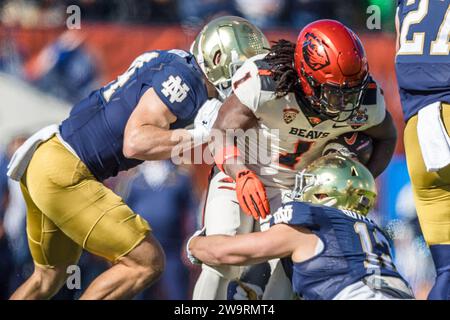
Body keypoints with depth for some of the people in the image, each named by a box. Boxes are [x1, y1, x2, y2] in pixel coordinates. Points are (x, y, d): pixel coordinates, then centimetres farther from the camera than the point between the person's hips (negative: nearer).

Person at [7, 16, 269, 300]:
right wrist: (202, 135, -29)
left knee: (49, 276, 26)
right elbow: (135, 143, -28)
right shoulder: (182, 79, -17)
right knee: (147, 262, -9)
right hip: (64, 175, -10)